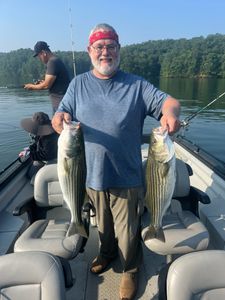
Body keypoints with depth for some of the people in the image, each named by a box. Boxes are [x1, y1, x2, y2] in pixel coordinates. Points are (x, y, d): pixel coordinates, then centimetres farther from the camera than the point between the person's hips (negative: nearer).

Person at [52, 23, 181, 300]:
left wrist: (171, 113, -31)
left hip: (127, 176, -2)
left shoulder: (136, 85, -1)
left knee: (127, 231, 13)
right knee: (103, 224, 24)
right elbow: (59, 119, -2)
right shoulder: (78, 84, 3)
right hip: (93, 174, 2)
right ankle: (106, 253, 55)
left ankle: (130, 270, 42)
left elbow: (169, 101, -7)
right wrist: (60, 119, -27)